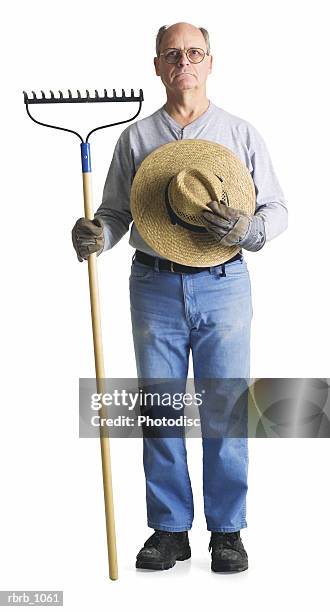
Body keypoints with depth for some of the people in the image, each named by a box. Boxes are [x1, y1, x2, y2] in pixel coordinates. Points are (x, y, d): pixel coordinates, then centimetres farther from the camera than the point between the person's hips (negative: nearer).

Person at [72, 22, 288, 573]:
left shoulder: (240, 133, 7)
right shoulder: (136, 137, 9)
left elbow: (276, 209, 7)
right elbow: (116, 210, 11)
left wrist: (246, 229, -14)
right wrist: (96, 233, -11)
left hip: (222, 284, -1)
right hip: (155, 285, 1)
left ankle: (227, 530, 15)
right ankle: (170, 528, 17)